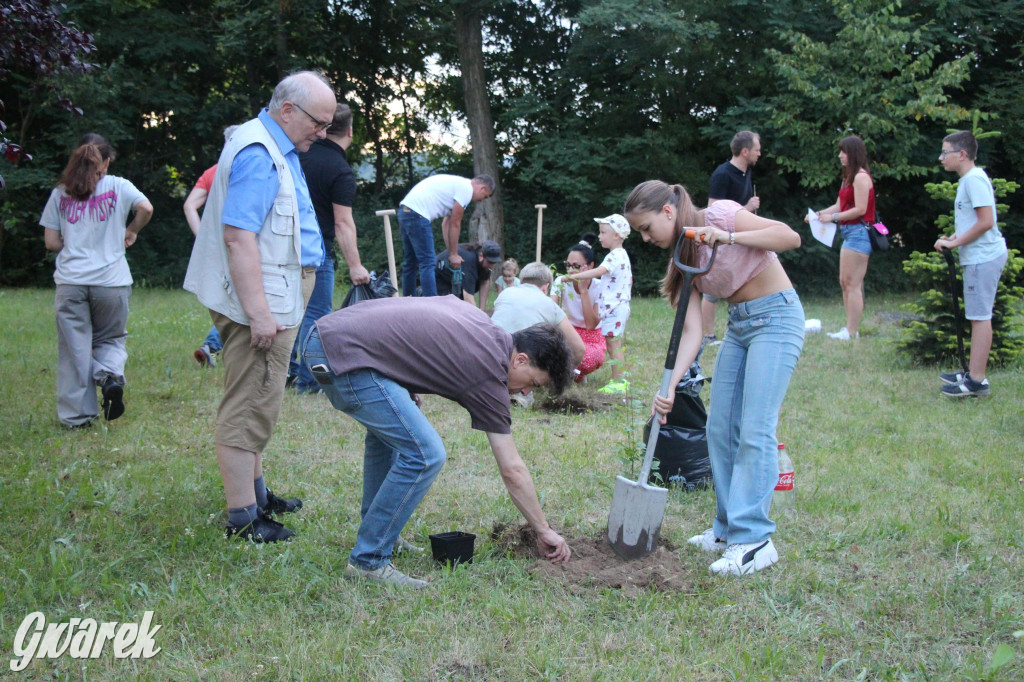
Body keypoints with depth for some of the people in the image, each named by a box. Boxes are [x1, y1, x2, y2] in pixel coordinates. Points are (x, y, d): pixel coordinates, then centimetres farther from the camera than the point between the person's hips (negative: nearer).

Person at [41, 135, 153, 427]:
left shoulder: (60, 193, 9)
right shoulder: (118, 186, 4)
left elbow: (51, 242, 6)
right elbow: (146, 208, -11)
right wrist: (130, 232, 7)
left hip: (70, 282, 1)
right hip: (111, 281, -1)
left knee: (74, 349, 7)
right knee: (111, 339, 16)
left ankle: (77, 414, 8)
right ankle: (111, 375, -14)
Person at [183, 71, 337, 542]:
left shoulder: (277, 149, 17)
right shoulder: (258, 154, -17)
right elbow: (238, 236, -25)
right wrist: (259, 312, -28)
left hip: (275, 301, 11)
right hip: (262, 302, -11)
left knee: (255, 403, 19)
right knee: (249, 406, -6)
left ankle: (254, 491, 31)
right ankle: (242, 516, 0)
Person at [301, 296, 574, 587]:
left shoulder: (480, 320, 18)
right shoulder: (489, 371, -4)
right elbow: (513, 471, 1)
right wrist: (544, 531, 11)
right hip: (346, 353, -10)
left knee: (388, 432, 28)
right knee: (423, 454, -11)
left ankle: (377, 533, 35)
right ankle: (368, 561, -2)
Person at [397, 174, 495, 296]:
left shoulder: (459, 184, 24)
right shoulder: (466, 189, -6)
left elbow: (446, 223, 22)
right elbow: (455, 224, -6)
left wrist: (451, 252, 16)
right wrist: (453, 254, 2)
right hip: (417, 214, -11)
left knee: (411, 263, 17)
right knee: (428, 263, -10)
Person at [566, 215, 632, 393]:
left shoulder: (615, 256, -16)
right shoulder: (623, 255, 17)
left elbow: (599, 271, -31)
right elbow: (630, 280, 26)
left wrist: (575, 276, -30)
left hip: (613, 307, -10)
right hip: (621, 304, 10)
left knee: (613, 344, -8)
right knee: (616, 344, 14)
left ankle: (618, 382, -7)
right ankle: (620, 379, 18)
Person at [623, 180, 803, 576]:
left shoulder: (719, 215, -13)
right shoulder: (681, 259, 6)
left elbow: (789, 237, -21)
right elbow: (692, 331, -4)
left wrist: (727, 238, -29)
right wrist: (670, 387, -16)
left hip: (776, 316, -8)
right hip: (738, 324, 8)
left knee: (755, 430, -13)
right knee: (719, 429, 6)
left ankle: (754, 539, -11)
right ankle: (728, 527, 16)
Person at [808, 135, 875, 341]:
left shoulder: (861, 177, -12)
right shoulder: (849, 177, 18)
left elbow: (860, 209, -18)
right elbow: (840, 205, 15)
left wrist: (833, 217, -15)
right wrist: (819, 214, 2)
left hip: (858, 232, -10)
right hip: (849, 233, 10)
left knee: (852, 283, -9)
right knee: (844, 282, 10)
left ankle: (852, 331, -7)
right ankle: (849, 328, 14)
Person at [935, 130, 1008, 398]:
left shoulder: (974, 179, -16)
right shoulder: (969, 179, 16)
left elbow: (986, 221, -22)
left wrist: (955, 242, -15)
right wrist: (953, 237, 8)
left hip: (983, 256, -10)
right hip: (979, 255, 10)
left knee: (980, 316, -8)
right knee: (979, 316, 14)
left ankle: (977, 381, -6)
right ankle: (974, 373, 21)